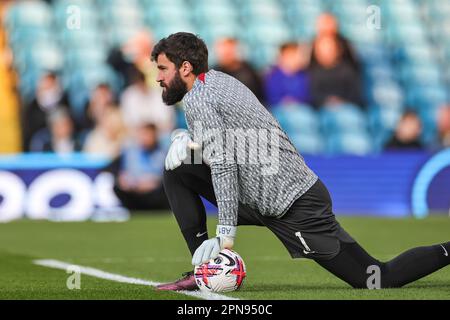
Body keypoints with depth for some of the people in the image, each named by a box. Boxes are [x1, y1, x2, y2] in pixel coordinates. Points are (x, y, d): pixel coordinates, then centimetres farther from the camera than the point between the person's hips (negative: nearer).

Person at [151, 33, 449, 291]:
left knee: (379, 278, -8)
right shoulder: (220, 80, 14)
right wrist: (192, 142, 4)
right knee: (178, 173, 8)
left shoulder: (197, 99, -14)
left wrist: (226, 233, -24)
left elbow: (223, 165, -22)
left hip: (295, 208, -10)